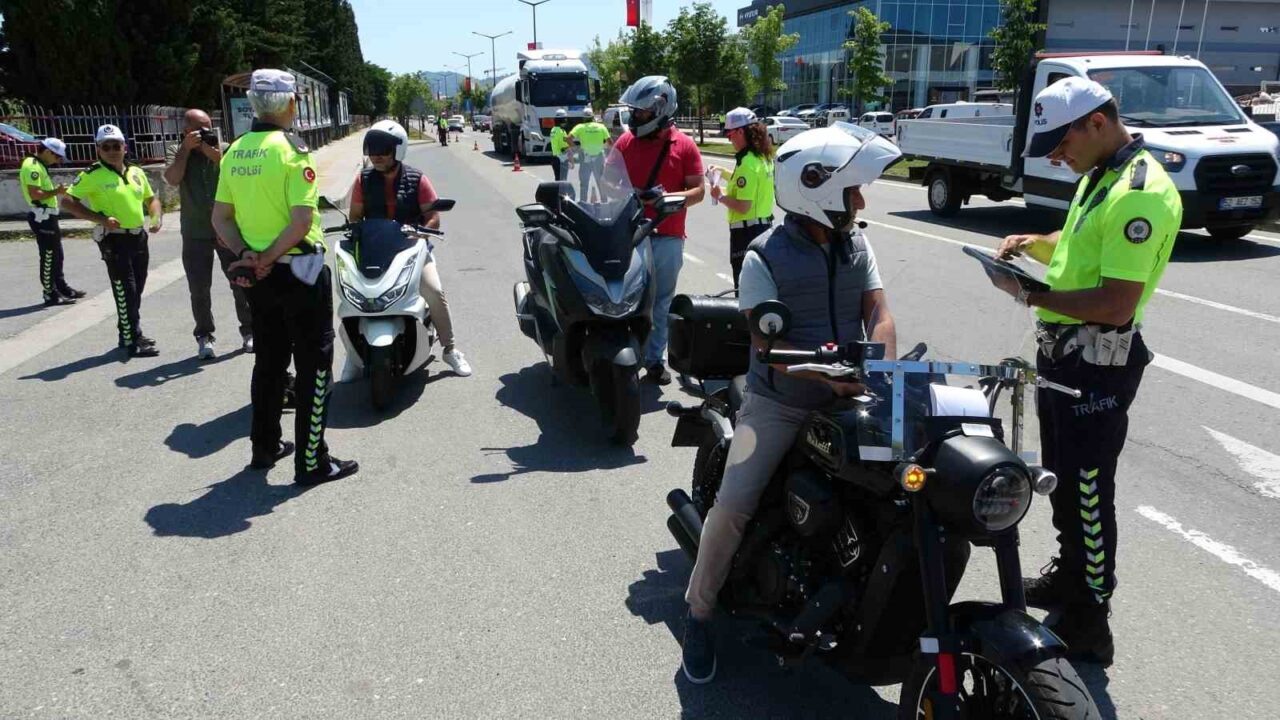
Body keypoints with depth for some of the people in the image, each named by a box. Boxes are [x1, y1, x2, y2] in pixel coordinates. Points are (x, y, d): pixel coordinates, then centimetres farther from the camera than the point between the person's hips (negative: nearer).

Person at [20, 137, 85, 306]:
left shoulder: (39, 165, 17)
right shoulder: (33, 166, -15)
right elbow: (34, 194, -23)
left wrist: (57, 191, 8)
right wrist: (56, 192, -19)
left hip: (47, 216, 11)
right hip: (42, 216, -11)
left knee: (56, 256, 17)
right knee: (48, 257, -5)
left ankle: (62, 288, 27)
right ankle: (50, 295, 0)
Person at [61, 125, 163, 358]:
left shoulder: (137, 172, 9)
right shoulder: (92, 175, -9)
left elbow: (151, 198, 22)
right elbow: (67, 202, -10)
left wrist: (156, 216, 1)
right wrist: (101, 219, -19)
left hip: (139, 237, 7)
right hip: (114, 239, -6)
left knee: (136, 290, 15)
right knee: (125, 292, -7)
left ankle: (130, 333, 29)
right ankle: (132, 342, -3)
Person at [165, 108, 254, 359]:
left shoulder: (225, 149, 1)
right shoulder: (176, 151, 2)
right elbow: (172, 179, -15)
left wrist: (216, 155, -18)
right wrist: (186, 149, -15)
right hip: (195, 233, 0)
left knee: (241, 282, 4)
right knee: (199, 289, 4)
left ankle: (248, 332, 16)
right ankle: (204, 337, 15)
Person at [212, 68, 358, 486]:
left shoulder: (234, 152, 6)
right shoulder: (292, 148, -15)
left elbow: (220, 218, 6)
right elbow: (302, 220, -23)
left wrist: (246, 254, -5)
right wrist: (269, 258, -15)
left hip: (258, 274, 7)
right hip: (298, 268, -7)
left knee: (268, 360, 19)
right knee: (314, 366, 1)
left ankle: (265, 446, 30)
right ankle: (312, 461, 5)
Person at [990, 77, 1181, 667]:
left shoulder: (1140, 194, -22)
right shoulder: (1099, 176, 11)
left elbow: (1116, 306, -29)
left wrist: (1031, 295, -21)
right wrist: (1035, 244, 7)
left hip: (1098, 364, -10)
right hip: (1063, 352, 11)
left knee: (1087, 492, -2)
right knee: (1062, 477, 23)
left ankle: (1087, 626, 11)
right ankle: (1068, 573, 43)